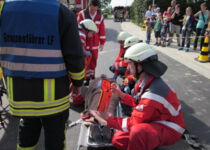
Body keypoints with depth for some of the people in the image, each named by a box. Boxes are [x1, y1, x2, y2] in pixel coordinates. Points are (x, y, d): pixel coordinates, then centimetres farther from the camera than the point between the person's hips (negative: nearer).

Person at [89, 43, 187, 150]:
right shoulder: (145, 81, -1)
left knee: (138, 132, -39)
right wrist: (121, 95, 2)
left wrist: (108, 121, -20)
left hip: (169, 129, -8)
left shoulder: (153, 92, -31)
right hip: (155, 122, 9)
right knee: (118, 139, 1)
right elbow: (139, 103, 11)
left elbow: (134, 122, -26)